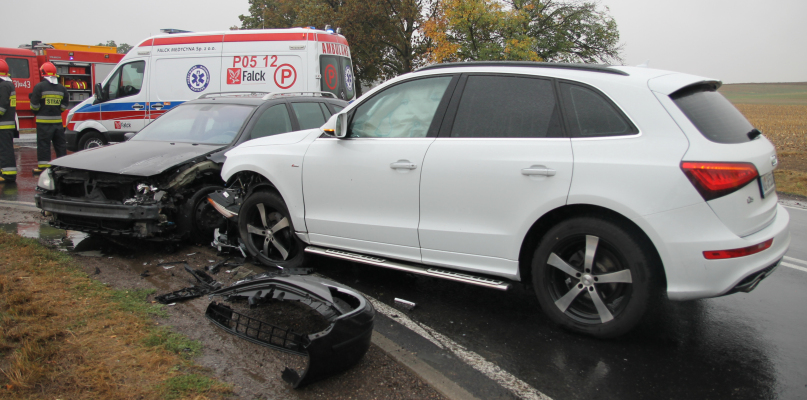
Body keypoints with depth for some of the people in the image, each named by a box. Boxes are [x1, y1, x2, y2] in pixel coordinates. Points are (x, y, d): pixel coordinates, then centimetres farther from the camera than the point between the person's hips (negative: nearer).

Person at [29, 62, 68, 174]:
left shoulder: (39, 87, -7)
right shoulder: (61, 88, 7)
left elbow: (34, 105, -7)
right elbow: (64, 105, 9)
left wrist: (36, 112, 11)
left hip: (44, 121, -4)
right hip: (58, 120, 4)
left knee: (43, 144, 0)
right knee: (60, 143, 11)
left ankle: (43, 165, 0)